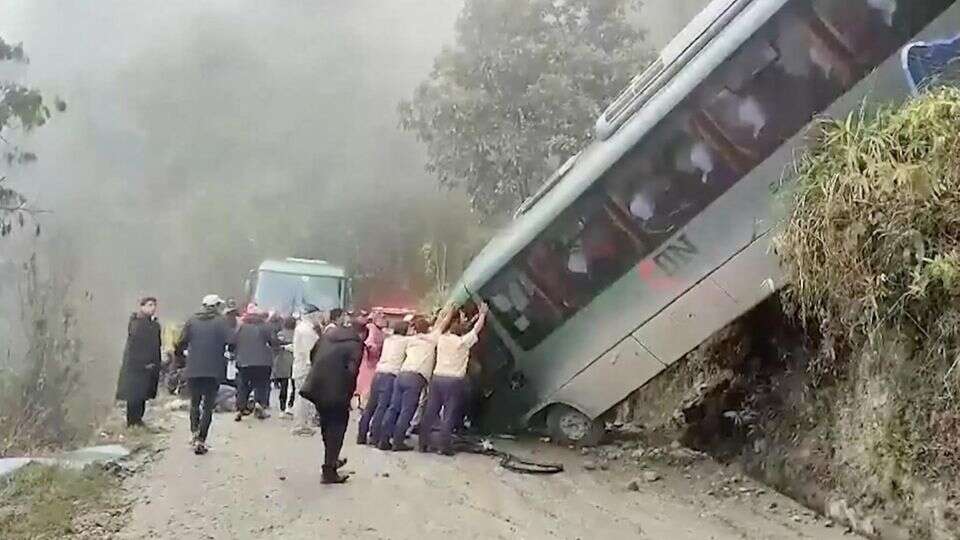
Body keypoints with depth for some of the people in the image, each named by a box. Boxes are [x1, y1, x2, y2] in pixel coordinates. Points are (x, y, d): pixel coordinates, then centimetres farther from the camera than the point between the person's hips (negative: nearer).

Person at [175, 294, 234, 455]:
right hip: (214, 371, -2)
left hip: (193, 370, 2)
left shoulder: (192, 321, 4)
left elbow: (182, 343, 2)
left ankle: (195, 433, 3)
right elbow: (231, 342, -14)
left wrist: (182, 353, 22)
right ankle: (201, 441, -2)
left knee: (195, 402, 20)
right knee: (208, 406, 6)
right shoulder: (221, 322, -3)